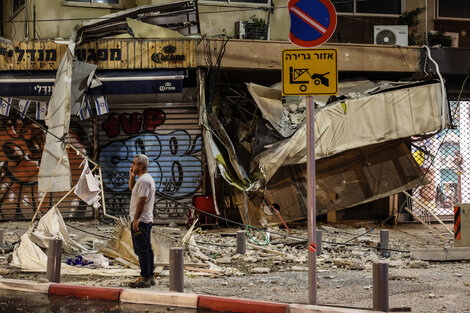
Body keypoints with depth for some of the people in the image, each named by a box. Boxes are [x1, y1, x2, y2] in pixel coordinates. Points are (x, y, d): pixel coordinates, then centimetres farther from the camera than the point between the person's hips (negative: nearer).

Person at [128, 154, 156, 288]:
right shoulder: (147, 178, 16)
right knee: (146, 249, 13)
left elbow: (142, 201, -23)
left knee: (141, 250, -9)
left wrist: (136, 220, -23)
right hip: (146, 221, 11)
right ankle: (149, 277, 17)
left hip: (140, 221, -11)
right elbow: (132, 188, 33)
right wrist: (131, 177, 16)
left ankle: (145, 278, -10)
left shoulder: (143, 180, -17)